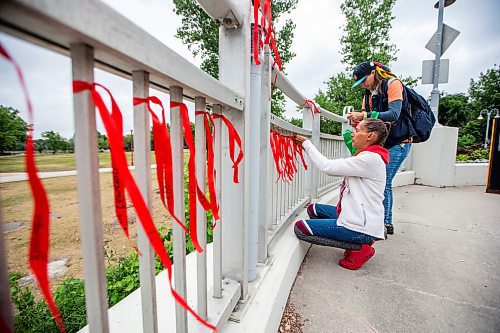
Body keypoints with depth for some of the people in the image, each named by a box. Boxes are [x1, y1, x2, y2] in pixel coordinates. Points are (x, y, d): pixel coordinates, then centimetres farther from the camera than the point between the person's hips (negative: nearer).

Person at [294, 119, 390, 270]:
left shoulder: (370, 158, -20)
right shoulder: (368, 156, 12)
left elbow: (328, 167, -23)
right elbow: (334, 168, 8)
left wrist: (306, 143, -12)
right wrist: (307, 145, 3)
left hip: (362, 227, -10)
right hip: (358, 216, 10)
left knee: (300, 226, -10)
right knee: (313, 209, 16)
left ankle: (358, 248, 0)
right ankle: (361, 241, 13)